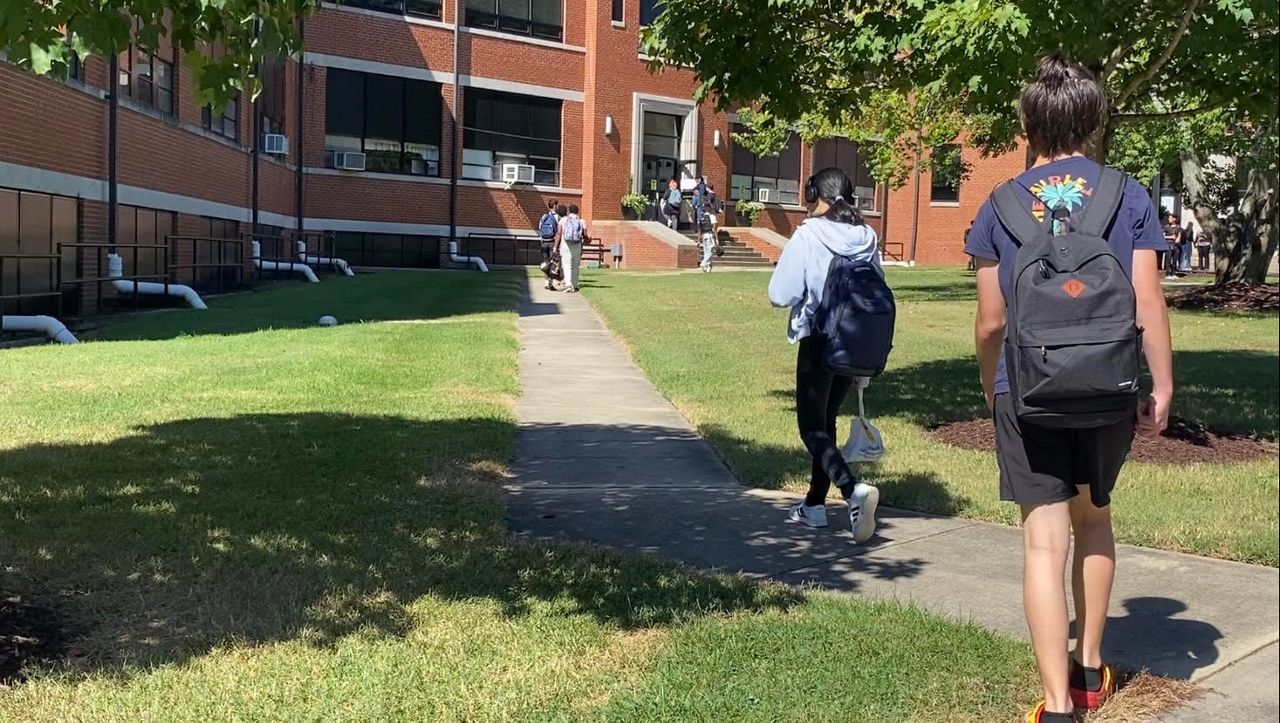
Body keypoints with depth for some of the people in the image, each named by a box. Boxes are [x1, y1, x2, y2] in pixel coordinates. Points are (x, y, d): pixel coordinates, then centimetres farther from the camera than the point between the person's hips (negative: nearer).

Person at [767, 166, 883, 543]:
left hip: (818, 340, -6)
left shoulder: (808, 235, -13)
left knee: (812, 428, -1)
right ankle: (815, 502, 28)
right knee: (826, 419, 19)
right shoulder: (867, 237, 2)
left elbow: (780, 294, -14)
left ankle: (854, 488, -25)